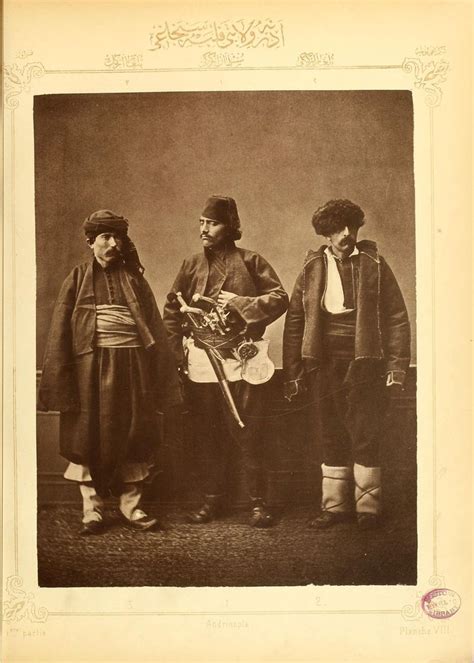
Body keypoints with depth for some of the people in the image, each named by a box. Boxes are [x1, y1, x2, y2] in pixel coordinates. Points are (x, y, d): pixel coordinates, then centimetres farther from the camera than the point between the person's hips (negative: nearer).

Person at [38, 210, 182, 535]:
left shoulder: (134, 278, 11)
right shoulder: (78, 279, 6)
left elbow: (154, 326, 8)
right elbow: (60, 331, 2)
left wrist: (164, 376, 1)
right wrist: (60, 381, -7)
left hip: (132, 365, 2)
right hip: (91, 366, -1)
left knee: (133, 436, 5)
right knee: (90, 437, 3)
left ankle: (133, 506, 18)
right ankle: (92, 510, 14)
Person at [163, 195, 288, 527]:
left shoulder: (250, 262, 2)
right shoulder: (191, 266, 12)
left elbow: (280, 297, -4)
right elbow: (171, 313, 14)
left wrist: (239, 304, -14)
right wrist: (180, 351, 4)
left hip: (241, 362, -3)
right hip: (200, 363, 4)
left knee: (247, 434, -1)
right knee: (207, 436, 9)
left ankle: (258, 502, 10)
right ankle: (212, 499, 22)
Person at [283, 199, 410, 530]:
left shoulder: (373, 264, 0)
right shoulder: (313, 268, 6)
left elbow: (397, 317, 0)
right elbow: (294, 321, 7)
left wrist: (396, 367, -6)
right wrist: (293, 375, 4)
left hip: (364, 363, -2)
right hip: (324, 364, 3)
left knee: (365, 436, 0)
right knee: (332, 437, 10)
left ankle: (368, 507, 14)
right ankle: (335, 505, 21)